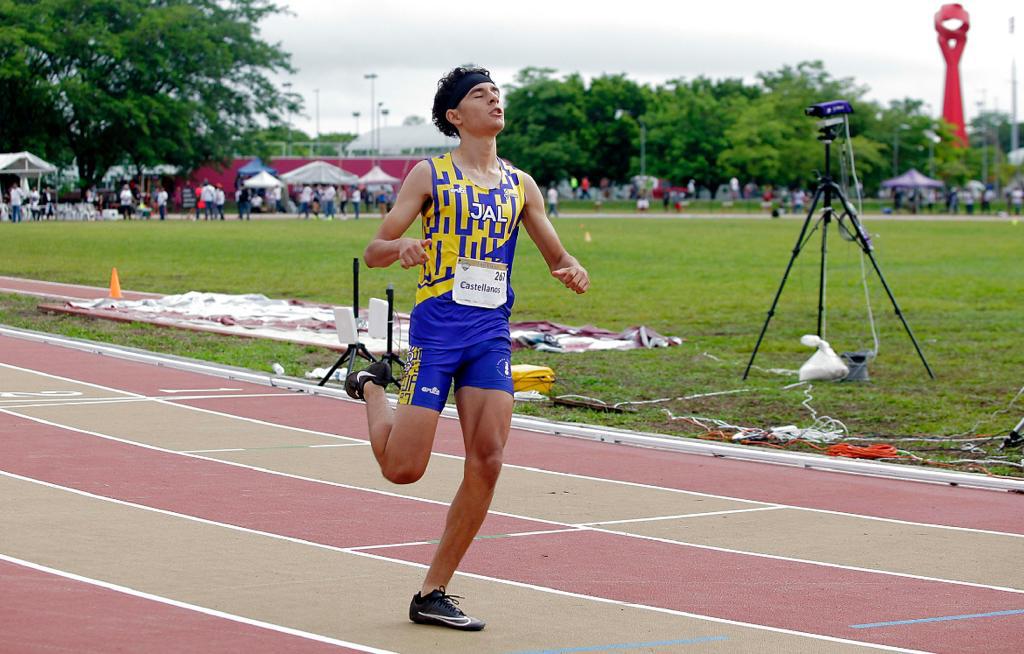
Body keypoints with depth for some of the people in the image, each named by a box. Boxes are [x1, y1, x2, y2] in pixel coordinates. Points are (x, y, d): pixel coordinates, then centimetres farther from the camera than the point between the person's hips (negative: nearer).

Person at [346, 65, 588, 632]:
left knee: (487, 462, -8)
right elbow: (373, 252, -1)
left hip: (491, 332, 4)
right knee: (403, 468, -7)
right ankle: (372, 388, 27)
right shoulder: (430, 175, 0)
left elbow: (556, 256, 21)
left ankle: (433, 594, 3)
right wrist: (402, 248, -25)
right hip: (436, 327, -4)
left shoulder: (520, 185, 13)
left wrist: (572, 271, -3)